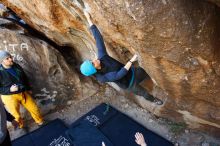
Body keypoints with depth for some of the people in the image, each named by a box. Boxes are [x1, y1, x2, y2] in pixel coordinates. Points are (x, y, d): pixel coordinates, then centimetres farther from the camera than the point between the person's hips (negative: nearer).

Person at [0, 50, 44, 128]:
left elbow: (25, 78, 13)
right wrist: (9, 89, -26)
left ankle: (40, 122, 38)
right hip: (10, 97, -4)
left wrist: (28, 89, 16)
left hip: (24, 93, 4)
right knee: (16, 115, 13)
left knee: (34, 108, 13)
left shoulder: (17, 66, -2)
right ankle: (20, 126, 44)